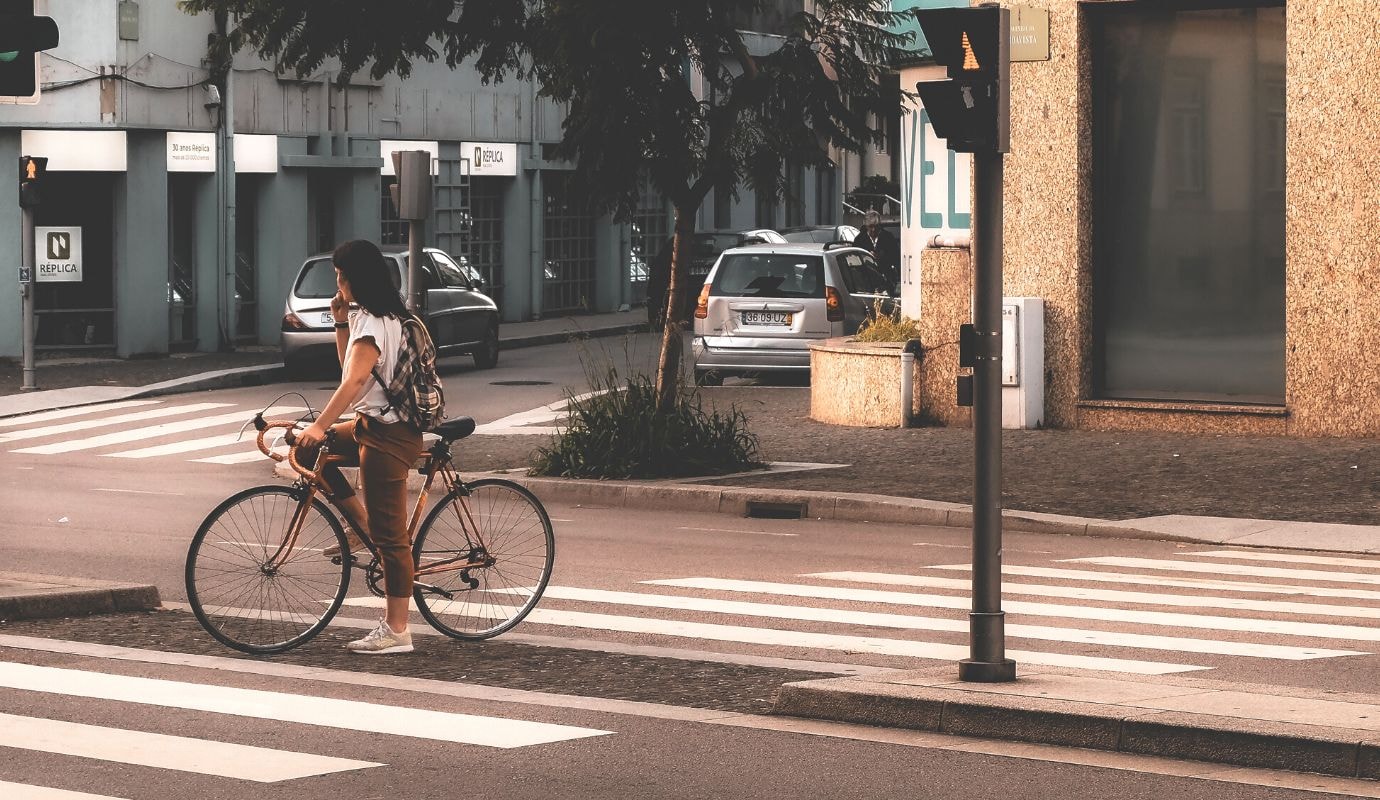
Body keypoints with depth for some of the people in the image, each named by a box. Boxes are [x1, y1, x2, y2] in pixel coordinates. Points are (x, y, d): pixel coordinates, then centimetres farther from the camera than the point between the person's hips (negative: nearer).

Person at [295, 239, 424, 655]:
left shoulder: (373, 323, -17)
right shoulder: (383, 317, 14)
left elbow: (354, 379, -30)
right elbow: (349, 365, 25)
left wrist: (320, 426, -37)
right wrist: (341, 323, 12)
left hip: (388, 435, -10)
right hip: (371, 426, 10)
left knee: (389, 535, -6)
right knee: (309, 449, 16)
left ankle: (396, 632, -3)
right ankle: (361, 524, 14)